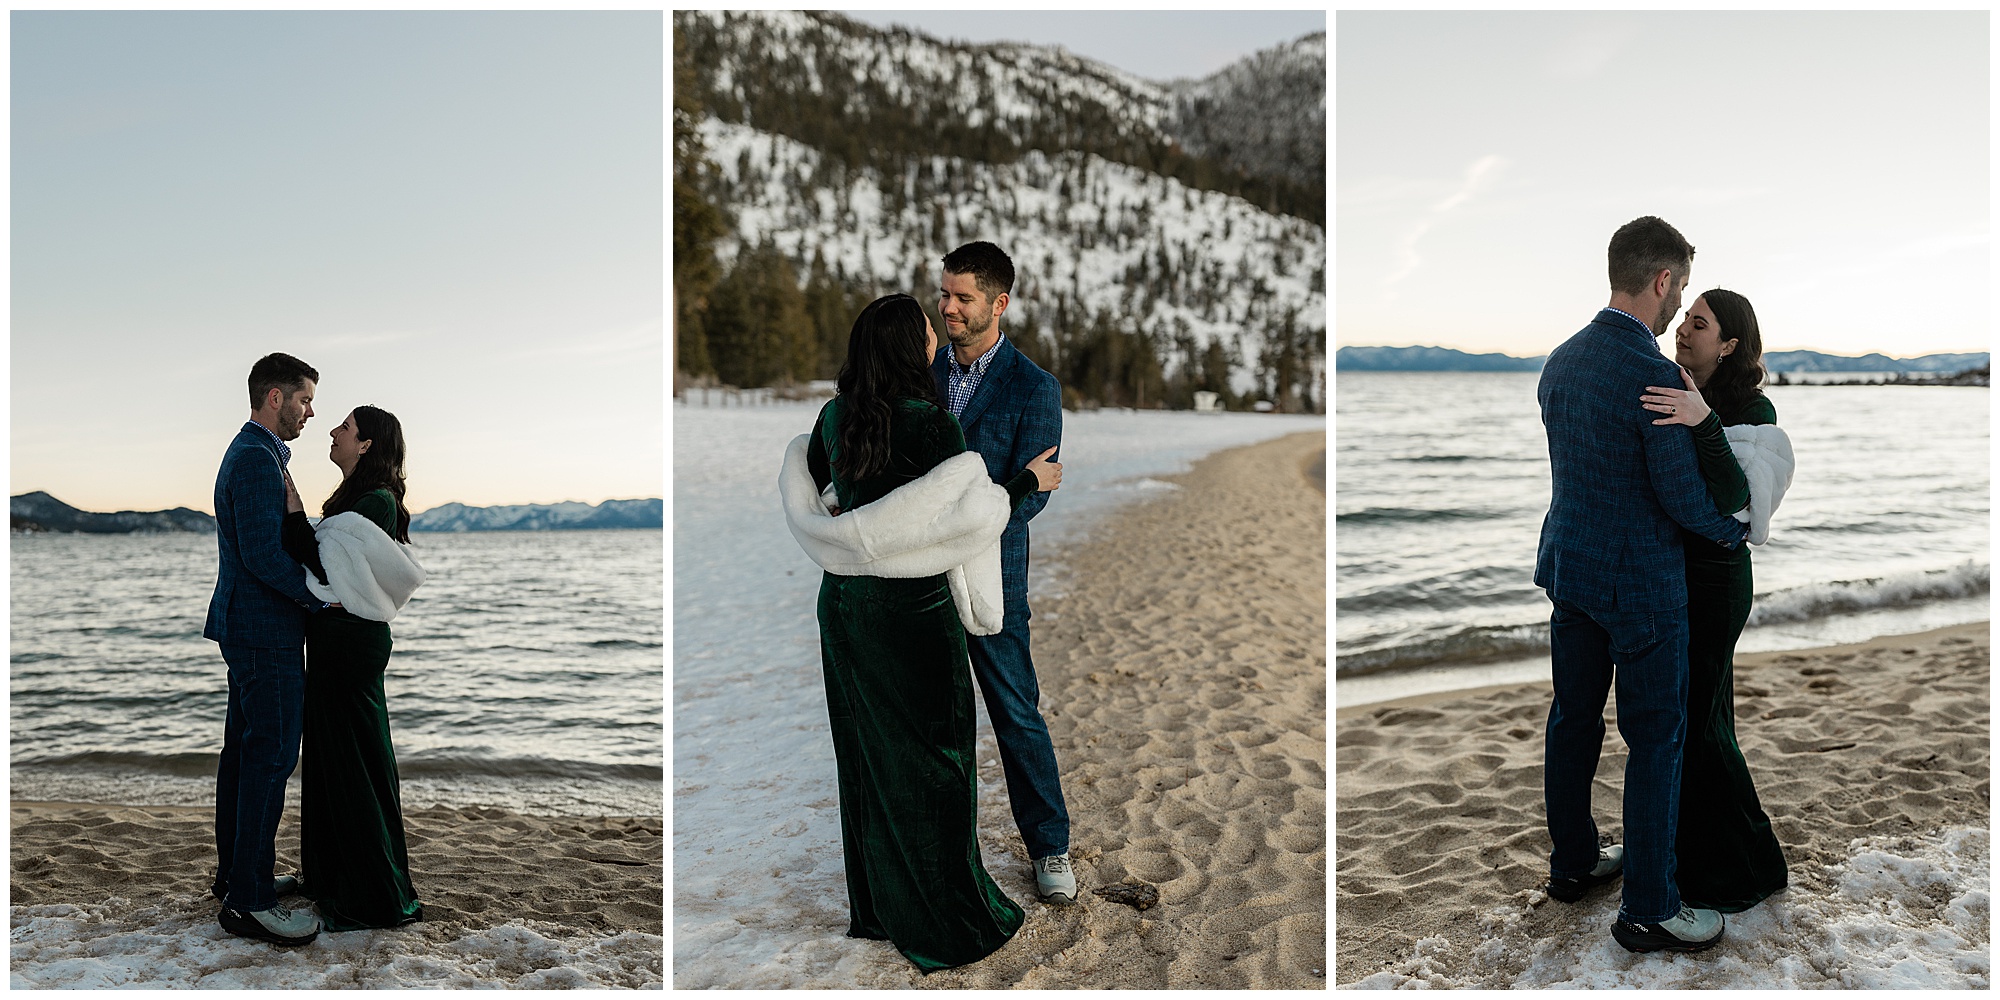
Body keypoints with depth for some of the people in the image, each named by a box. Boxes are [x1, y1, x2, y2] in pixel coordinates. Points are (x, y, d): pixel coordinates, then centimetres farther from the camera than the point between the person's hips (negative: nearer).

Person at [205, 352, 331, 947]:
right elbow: (262, 552, -23)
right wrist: (321, 598, -15)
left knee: (244, 751, 16)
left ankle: (236, 872, 27)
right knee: (270, 756, -9)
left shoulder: (249, 453, 18)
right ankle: (248, 901, -5)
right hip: (267, 632, -11)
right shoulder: (259, 459, -16)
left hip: (246, 626, 11)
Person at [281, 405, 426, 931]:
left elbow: (326, 570, -21)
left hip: (351, 644, -10)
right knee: (331, 758, 18)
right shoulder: (357, 497, 14)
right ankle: (334, 876, 30)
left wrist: (293, 512, -17)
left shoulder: (375, 502, -16)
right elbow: (328, 567, 14)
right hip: (335, 642, 10)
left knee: (356, 763, -3)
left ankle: (377, 898, 6)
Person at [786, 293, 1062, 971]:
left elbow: (807, 487, 15)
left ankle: (874, 904, 31)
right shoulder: (931, 424, -20)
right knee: (926, 759, 6)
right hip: (911, 609, -7)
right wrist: (1030, 482, -2)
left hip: (844, 603, 7)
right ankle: (940, 921, 17)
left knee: (865, 750, 17)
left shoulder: (836, 414, 1)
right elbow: (974, 514, -17)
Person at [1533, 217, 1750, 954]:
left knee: (1574, 718, 17)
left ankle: (1572, 862, 33)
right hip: (1639, 582, -8)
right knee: (1656, 738, 3)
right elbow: (1681, 495, -17)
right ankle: (1648, 909, 12)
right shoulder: (1654, 375, -22)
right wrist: (1734, 531, 2)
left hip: (1568, 563, 8)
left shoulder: (1562, 359, 4)